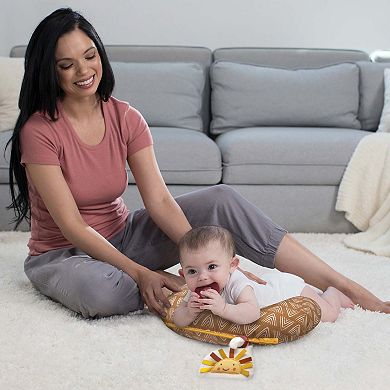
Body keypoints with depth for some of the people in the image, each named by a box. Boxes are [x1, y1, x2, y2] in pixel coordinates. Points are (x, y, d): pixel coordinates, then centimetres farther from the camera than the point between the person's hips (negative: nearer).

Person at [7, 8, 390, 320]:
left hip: (119, 236, 4)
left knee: (220, 199, -18)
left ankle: (344, 286, -18)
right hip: (62, 253, -4)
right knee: (102, 292, -43)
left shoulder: (125, 118, -5)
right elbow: (73, 226, -22)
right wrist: (140, 272, -29)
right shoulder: (40, 131, -19)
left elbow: (159, 201, -13)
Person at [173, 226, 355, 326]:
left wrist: (223, 308, -72)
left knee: (328, 314, 6)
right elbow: (178, 320, -27)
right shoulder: (197, 293, -27)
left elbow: (252, 313, -59)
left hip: (288, 287, -6)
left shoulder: (236, 283, -45)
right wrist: (190, 312, -48)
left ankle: (332, 293, 40)